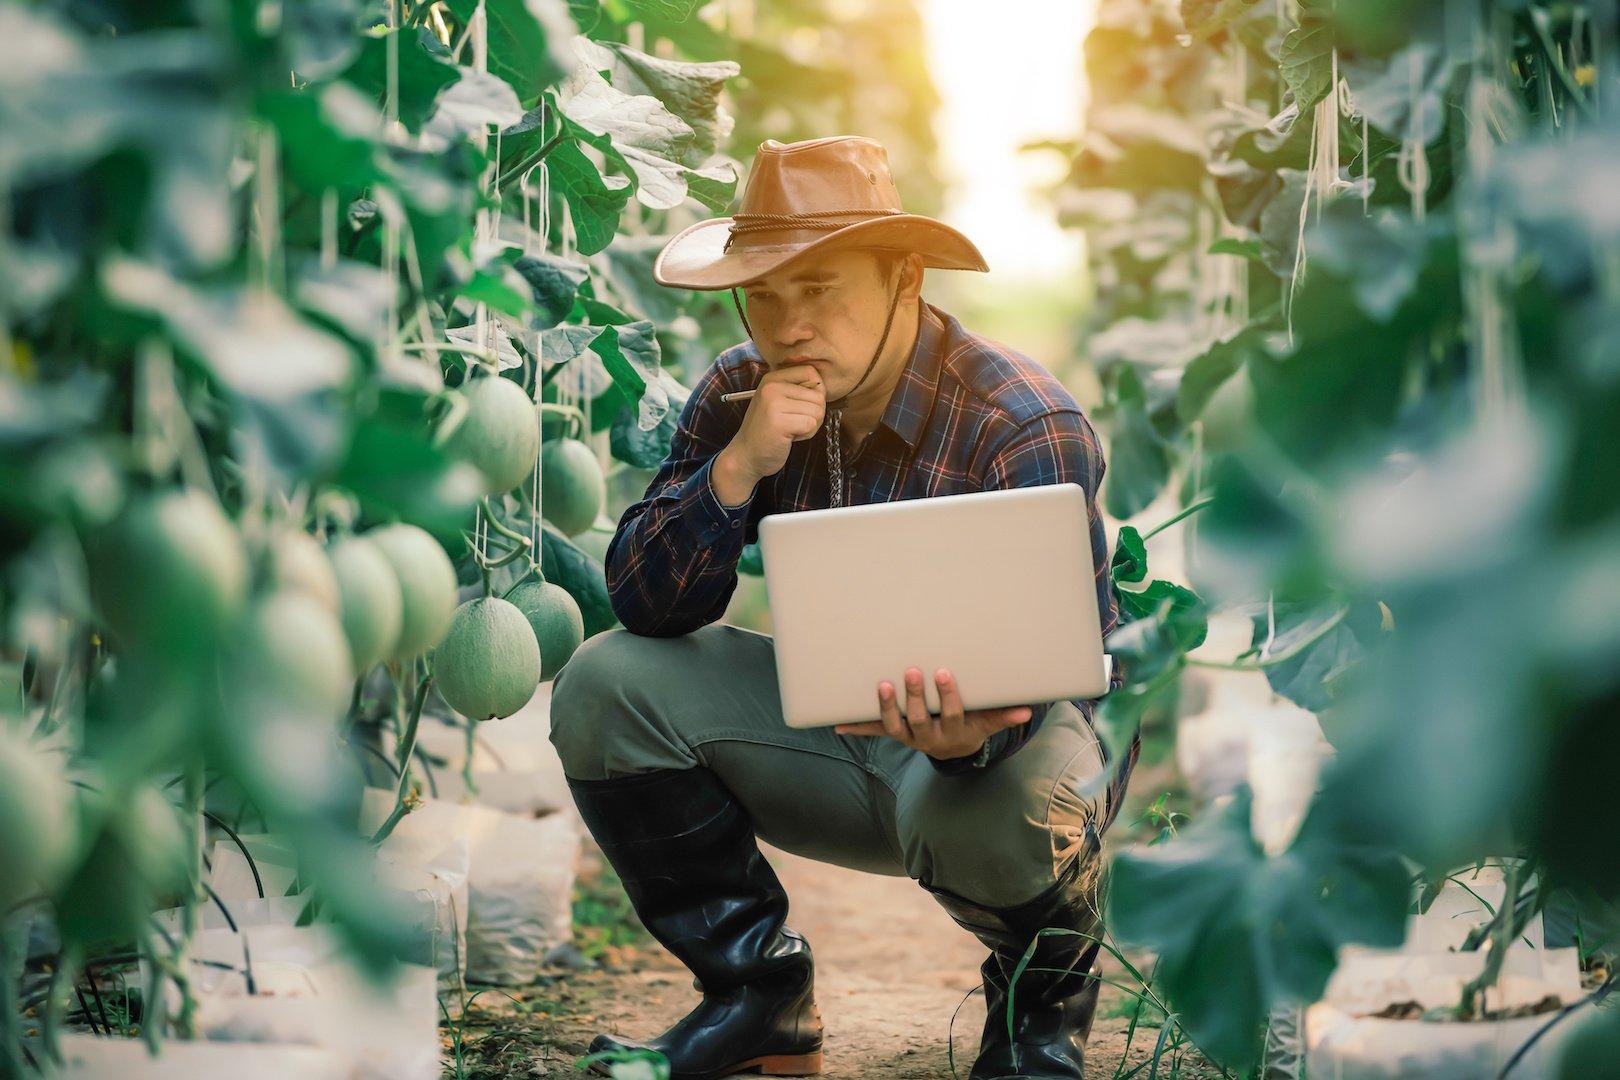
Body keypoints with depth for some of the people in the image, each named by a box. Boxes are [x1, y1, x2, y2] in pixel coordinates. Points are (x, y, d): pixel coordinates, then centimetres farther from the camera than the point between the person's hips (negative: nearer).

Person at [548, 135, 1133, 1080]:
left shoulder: (1027, 428, -23)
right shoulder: (738, 396, -7)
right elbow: (644, 606, -13)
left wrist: (966, 738, -53)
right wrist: (738, 466, -29)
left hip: (1015, 726, -5)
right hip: (835, 723, 5)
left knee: (993, 809, -40)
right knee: (603, 687, -13)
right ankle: (761, 993, 3)